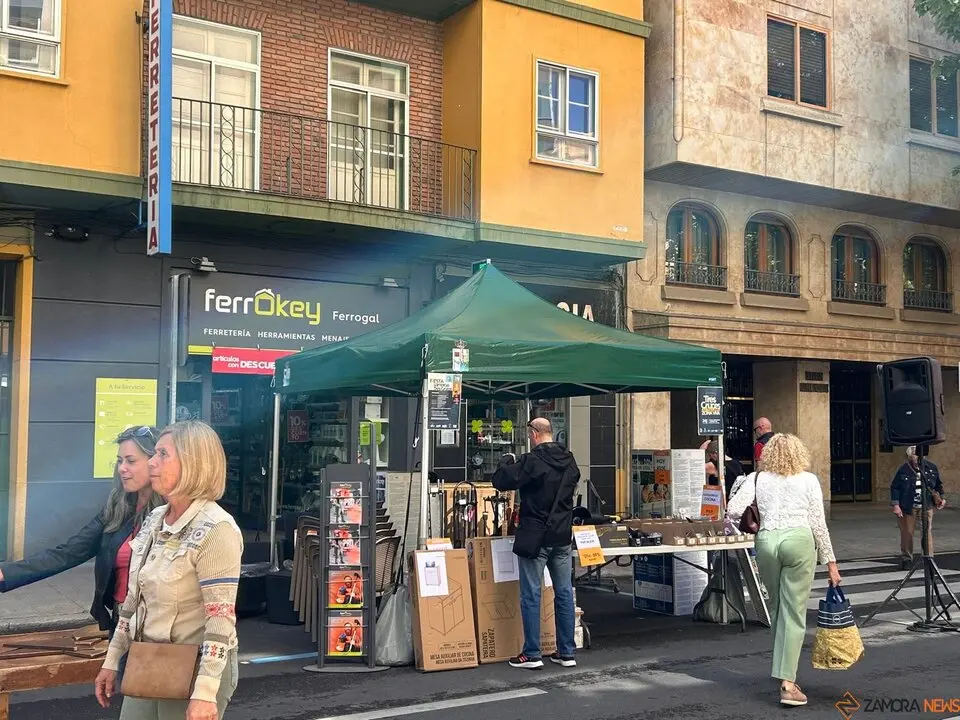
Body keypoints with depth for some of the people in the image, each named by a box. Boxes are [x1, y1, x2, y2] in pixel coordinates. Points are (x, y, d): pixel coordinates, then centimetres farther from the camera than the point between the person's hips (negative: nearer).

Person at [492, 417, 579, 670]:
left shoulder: (532, 461, -16)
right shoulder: (569, 461, 6)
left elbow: (500, 481, -16)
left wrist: (507, 461, 5)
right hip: (563, 535, 6)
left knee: (531, 595, 1)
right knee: (564, 593, 10)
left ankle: (532, 654, 4)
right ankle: (567, 652, 15)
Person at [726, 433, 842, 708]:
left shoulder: (757, 478, 9)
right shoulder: (809, 480, 6)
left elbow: (733, 510, -2)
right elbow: (818, 524, 4)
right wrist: (831, 562, 9)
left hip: (766, 541, 2)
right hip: (798, 540, -2)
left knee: (777, 608, 19)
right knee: (794, 613, -2)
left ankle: (783, 670, 30)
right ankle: (787, 682, -7)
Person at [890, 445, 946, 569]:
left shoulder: (932, 468, 0)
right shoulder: (904, 470, -8)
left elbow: (939, 484, 16)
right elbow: (895, 488, -3)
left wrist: (941, 498, 6)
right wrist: (896, 505, -8)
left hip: (926, 506, 2)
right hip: (908, 507, -2)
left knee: (928, 531, -2)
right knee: (907, 532, 3)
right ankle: (906, 559, 15)